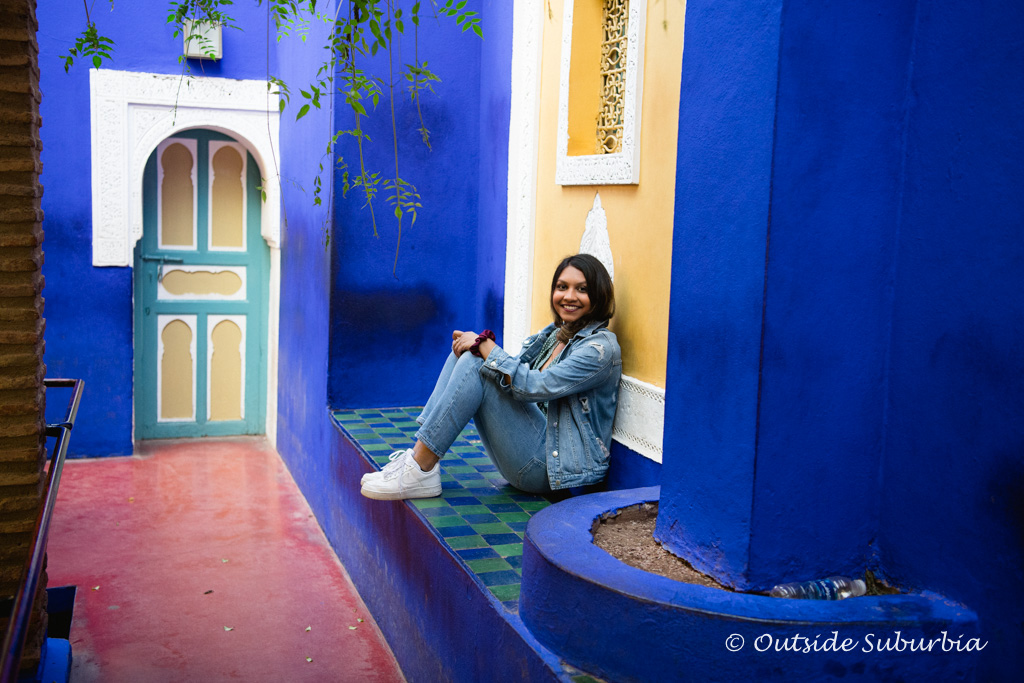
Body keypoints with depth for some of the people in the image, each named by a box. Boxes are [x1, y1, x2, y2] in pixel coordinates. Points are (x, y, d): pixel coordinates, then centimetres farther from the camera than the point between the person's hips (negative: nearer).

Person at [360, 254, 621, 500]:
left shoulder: (601, 347, -13)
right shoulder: (553, 334, 15)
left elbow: (533, 386, -23)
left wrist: (484, 344, -15)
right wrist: (479, 346, -5)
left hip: (556, 464, -8)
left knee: (475, 366, -21)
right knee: (467, 355, -2)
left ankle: (420, 471, -18)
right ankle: (418, 454, -11)